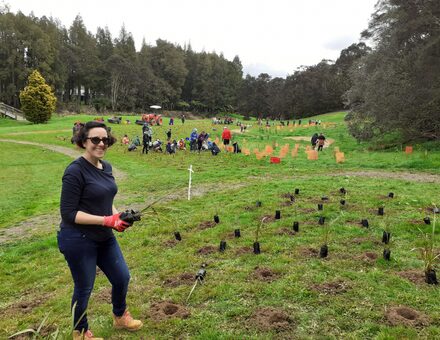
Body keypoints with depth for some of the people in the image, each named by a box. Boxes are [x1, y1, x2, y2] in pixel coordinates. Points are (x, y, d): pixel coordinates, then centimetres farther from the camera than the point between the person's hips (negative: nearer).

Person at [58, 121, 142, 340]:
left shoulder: (106, 167, 3)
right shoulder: (75, 171, -20)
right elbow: (68, 213, -21)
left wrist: (117, 216, -4)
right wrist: (106, 220, -25)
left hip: (104, 238, 8)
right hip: (78, 240, -7)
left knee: (122, 277, 17)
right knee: (84, 288, 11)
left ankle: (120, 317, 45)